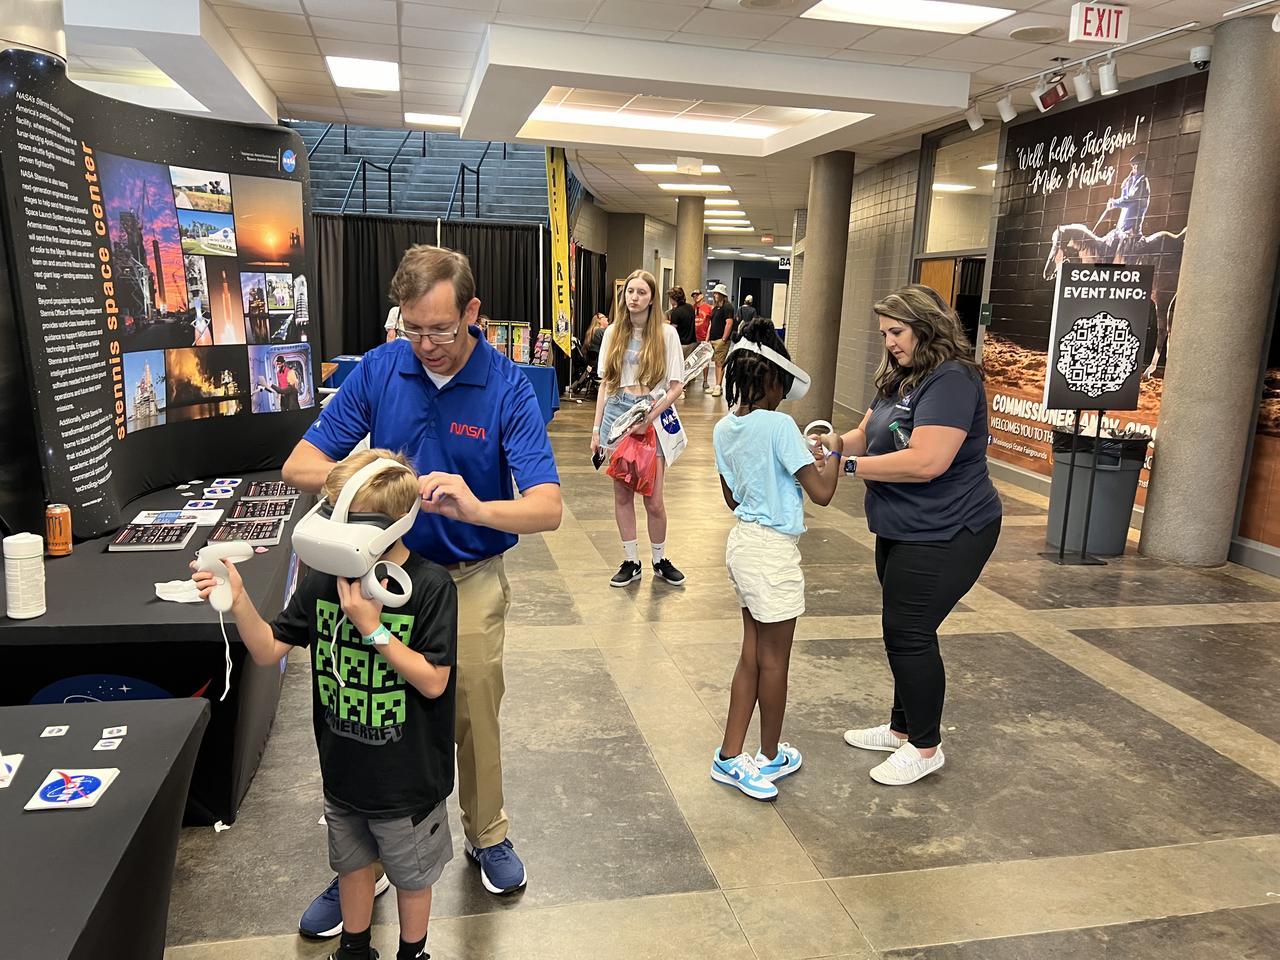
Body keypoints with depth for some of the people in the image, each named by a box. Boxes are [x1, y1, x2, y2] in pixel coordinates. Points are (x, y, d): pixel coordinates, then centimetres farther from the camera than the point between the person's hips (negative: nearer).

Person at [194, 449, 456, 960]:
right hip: (343, 769, 5)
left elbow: (433, 681, -22)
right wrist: (238, 600, -22)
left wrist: (372, 628, -29)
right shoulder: (324, 578, -9)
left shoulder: (430, 586, -23)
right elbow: (268, 651, -5)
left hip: (406, 777, -4)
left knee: (411, 875, 19)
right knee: (352, 863, 26)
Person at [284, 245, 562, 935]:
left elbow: (547, 508, -21)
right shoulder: (378, 370, -8)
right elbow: (298, 466, -7)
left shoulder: (508, 387, -14)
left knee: (474, 717, 13)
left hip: (470, 581, -1)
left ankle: (486, 836, 40)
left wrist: (475, 508, -41)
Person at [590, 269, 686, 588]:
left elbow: (676, 385, -4)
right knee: (622, 494, 8)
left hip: (650, 418, -3)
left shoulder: (666, 333, -2)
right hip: (616, 414, 3)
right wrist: (596, 428, 7)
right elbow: (606, 383, 10)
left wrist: (650, 417, -16)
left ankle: (660, 559, 22)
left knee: (653, 500, 0)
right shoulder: (613, 332, 7)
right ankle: (631, 562, 20)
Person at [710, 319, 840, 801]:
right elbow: (822, 492, -17)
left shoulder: (724, 429, 4)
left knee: (752, 655, 17)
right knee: (774, 661, 10)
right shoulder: (779, 425, -19)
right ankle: (770, 757, 29)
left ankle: (730, 757, 24)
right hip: (774, 550, -8)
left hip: (742, 542, 8)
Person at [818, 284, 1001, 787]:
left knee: (909, 633, -2)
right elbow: (867, 435, 13)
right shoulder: (899, 379, 11)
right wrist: (838, 441, -10)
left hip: (945, 535, -10)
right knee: (903, 631, 19)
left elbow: (927, 461, -30)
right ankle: (902, 727, 36)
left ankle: (925, 747, 16)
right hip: (904, 531, 10)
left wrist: (850, 465, -24)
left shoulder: (951, 381, -21)